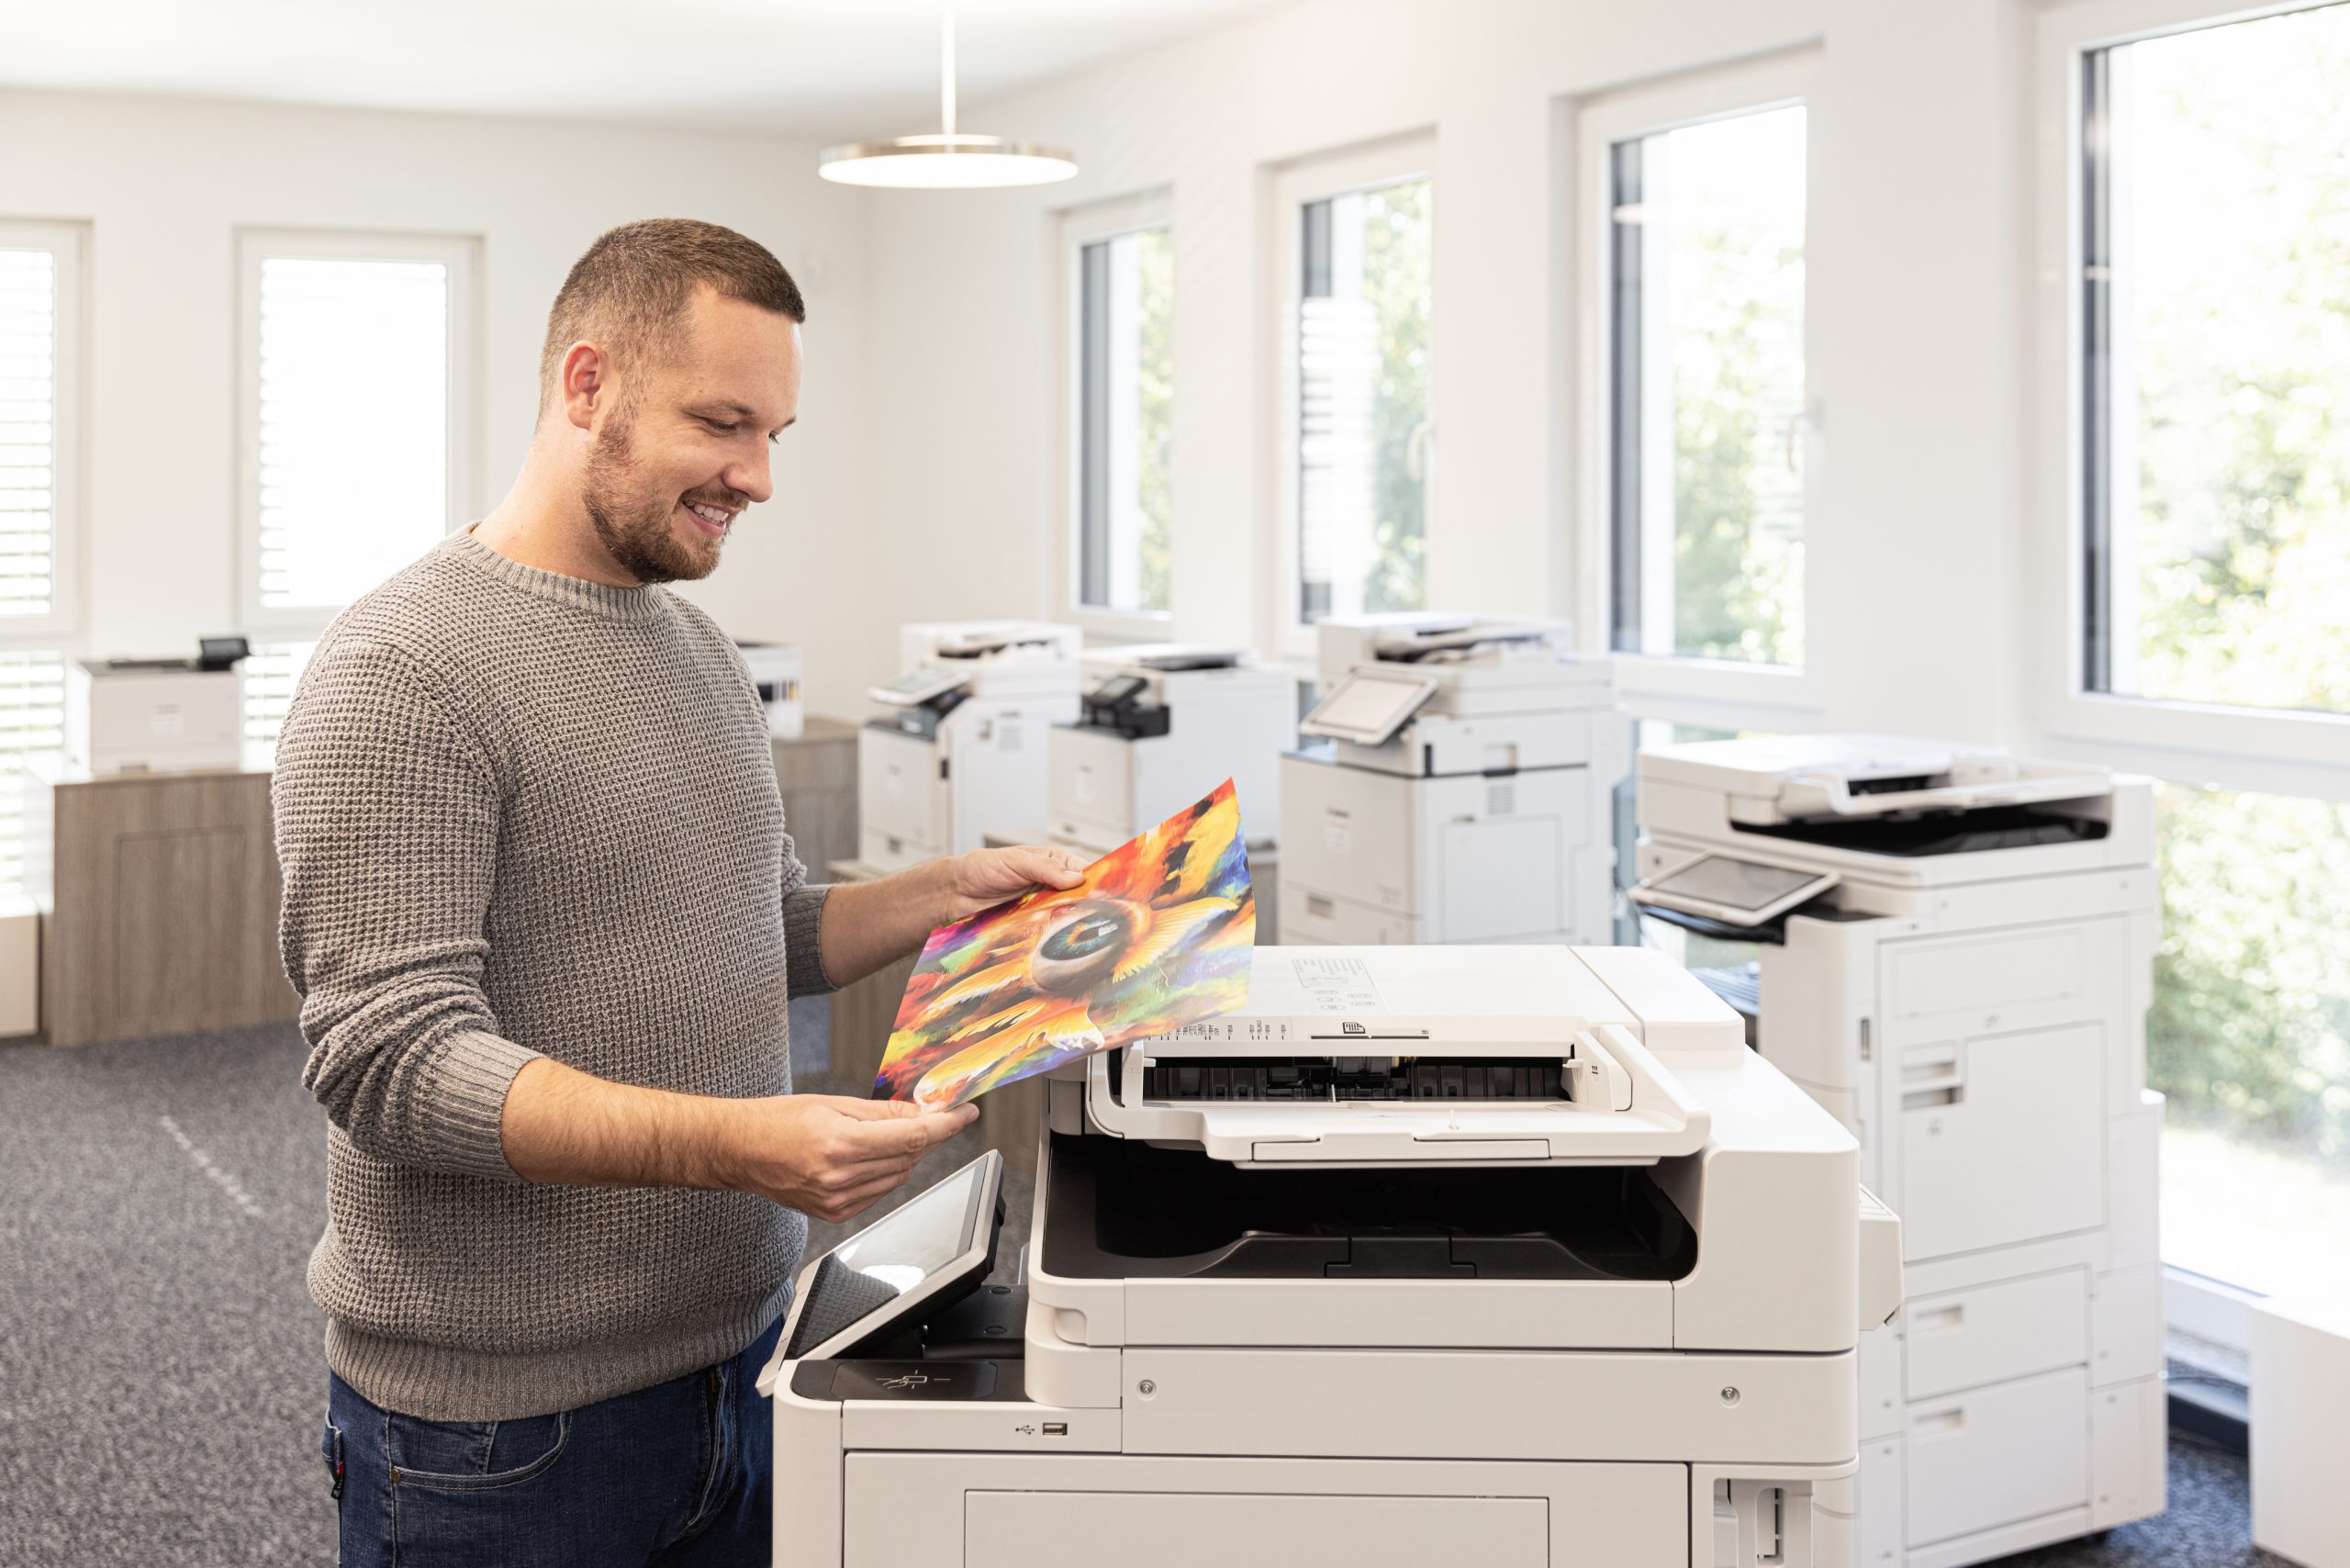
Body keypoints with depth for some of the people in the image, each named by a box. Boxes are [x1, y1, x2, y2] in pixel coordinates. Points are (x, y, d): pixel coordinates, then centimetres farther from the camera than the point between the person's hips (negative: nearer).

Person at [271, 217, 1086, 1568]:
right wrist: (728, 1141, -35)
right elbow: (395, 1060, -24)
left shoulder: (703, 652, 10)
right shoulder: (404, 673, -16)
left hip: (737, 1354, 7)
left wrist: (948, 895, 3)